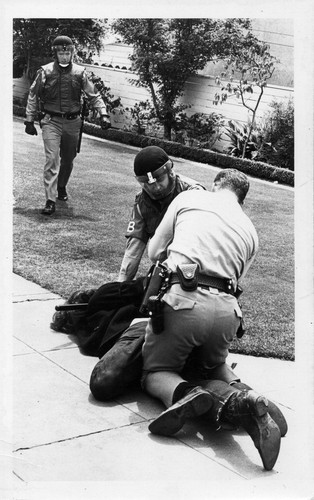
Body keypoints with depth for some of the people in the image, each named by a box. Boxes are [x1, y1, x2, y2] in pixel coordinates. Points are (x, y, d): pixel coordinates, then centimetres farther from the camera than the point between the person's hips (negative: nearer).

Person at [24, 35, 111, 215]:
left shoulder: (80, 73, 0)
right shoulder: (45, 72, -4)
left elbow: (94, 95, 3)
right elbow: (33, 97, 4)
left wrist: (104, 114, -9)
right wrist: (30, 120, 3)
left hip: (72, 122, 3)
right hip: (51, 121, -2)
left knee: (68, 159, 16)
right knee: (52, 159, -14)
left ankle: (62, 187, 43)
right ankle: (50, 201, -15)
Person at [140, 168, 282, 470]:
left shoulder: (189, 198, 15)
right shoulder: (250, 232, 23)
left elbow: (154, 252, 19)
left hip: (184, 299, -3)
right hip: (227, 310, 3)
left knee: (155, 371, 16)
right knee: (212, 372, 24)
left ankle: (184, 394, -20)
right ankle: (234, 403, -13)